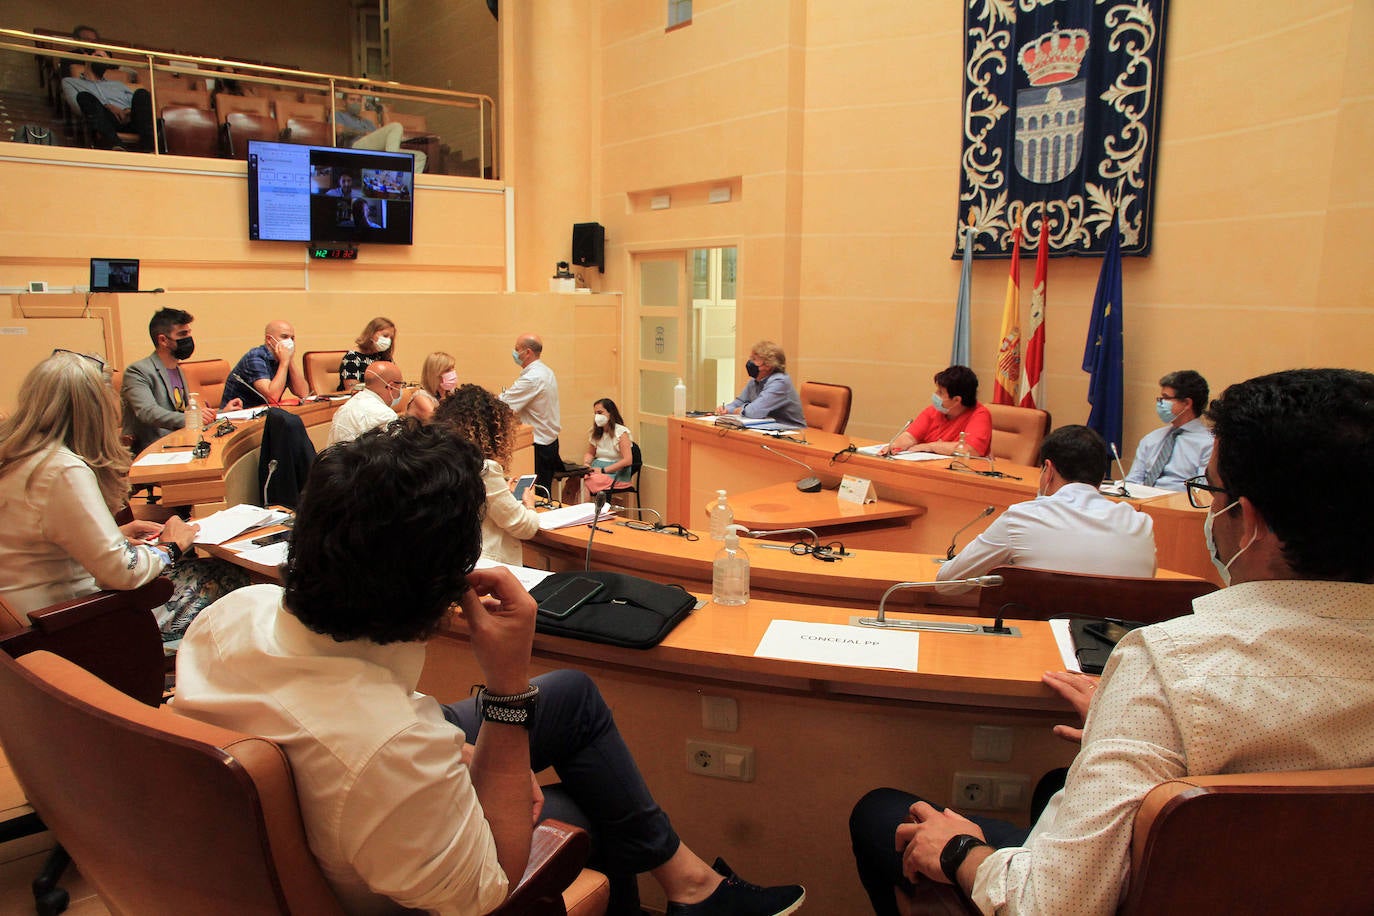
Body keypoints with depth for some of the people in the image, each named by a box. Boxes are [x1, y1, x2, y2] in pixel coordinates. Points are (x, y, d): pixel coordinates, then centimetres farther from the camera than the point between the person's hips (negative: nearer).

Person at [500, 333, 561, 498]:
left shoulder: (532, 378, -20)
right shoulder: (546, 371, 11)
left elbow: (502, 404, -20)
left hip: (537, 446, -10)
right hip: (550, 441, 10)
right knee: (544, 496, 13)